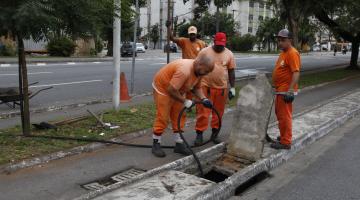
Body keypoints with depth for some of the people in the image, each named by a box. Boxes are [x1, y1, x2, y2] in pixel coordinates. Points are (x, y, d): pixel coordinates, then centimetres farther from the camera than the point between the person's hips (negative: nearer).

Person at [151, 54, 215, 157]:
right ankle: (156, 144, 8)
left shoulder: (198, 70, -7)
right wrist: (185, 101, -27)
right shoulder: (184, 70, -36)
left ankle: (179, 144, 16)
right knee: (162, 118, -5)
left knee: (179, 117, 8)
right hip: (162, 88, -9)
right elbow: (171, 90, -36)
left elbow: (196, 88, 5)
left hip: (177, 90, 9)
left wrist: (204, 99, -11)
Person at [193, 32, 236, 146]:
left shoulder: (229, 54, 4)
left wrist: (232, 88, 5)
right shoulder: (204, 52, -1)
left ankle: (214, 134, 22)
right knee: (202, 112, -3)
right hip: (205, 86, -2)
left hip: (222, 88, 2)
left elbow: (231, 72, 8)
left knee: (218, 113, 9)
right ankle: (199, 135, 4)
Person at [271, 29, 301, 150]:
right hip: (280, 90, 10)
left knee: (284, 116, -5)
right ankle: (283, 136, 31)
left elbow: (296, 73, -23)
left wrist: (290, 90, -29)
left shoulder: (292, 53, -16)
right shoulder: (283, 53, 15)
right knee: (279, 114, 18)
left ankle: (286, 142, 2)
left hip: (286, 91, -10)